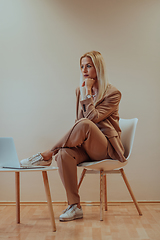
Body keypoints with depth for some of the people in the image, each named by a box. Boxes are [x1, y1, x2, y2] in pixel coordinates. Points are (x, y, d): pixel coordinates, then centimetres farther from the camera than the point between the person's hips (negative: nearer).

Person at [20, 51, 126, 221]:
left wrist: (87, 92, -14)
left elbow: (93, 118, -17)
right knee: (64, 153, -31)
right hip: (85, 146, 5)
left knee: (84, 124, -36)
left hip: (107, 147, -4)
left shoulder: (113, 93, -5)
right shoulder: (80, 91, 13)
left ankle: (47, 155, -23)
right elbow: (79, 120, 12)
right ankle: (74, 207, -22)